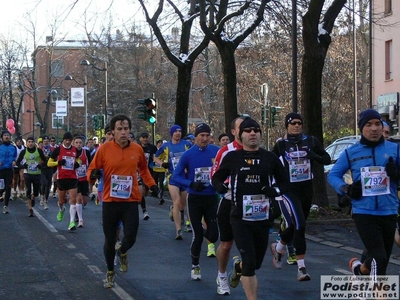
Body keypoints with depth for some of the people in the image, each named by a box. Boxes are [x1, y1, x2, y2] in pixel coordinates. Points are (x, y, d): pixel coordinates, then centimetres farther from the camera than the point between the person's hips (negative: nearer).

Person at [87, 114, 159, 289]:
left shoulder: (137, 149, 0)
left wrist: (152, 185, 7)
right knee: (109, 240, 8)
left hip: (131, 201, 1)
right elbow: (91, 171, 0)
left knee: (130, 238, -7)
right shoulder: (104, 149, -6)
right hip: (110, 201, -1)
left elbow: (143, 170, 18)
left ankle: (123, 254, 31)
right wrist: (93, 174, -22)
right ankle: (110, 272, 31)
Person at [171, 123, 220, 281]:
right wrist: (192, 184, -19)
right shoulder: (188, 154, -7)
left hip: (212, 198, 2)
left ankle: (205, 231, 35)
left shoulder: (216, 152, -3)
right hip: (195, 199, -2)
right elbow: (176, 176, -4)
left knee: (213, 236, -1)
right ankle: (195, 266, 21)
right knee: (197, 236, 0)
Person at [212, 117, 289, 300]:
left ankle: (238, 266, 50)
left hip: (263, 218, 3)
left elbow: (284, 182, 12)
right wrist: (221, 187, -12)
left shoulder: (270, 158, 3)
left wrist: (275, 190, -9)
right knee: (250, 263, -11)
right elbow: (216, 177, 10)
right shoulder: (232, 157, -2)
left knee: (256, 263, 15)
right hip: (240, 218, -3)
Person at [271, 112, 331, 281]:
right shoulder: (281, 144, -2)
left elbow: (327, 159, 3)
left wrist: (315, 156, -15)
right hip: (289, 190, -4)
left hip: (307, 189, 4)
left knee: (296, 226, 16)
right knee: (299, 225, -18)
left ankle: (278, 248, 44)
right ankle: (301, 267, -14)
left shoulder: (311, 141, 2)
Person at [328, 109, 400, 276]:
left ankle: (360, 269, 48)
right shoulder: (351, 153, 2)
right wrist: (346, 190, -9)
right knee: (379, 259, -15)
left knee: (381, 260, 17)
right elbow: (333, 175, 11)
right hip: (363, 213, -3)